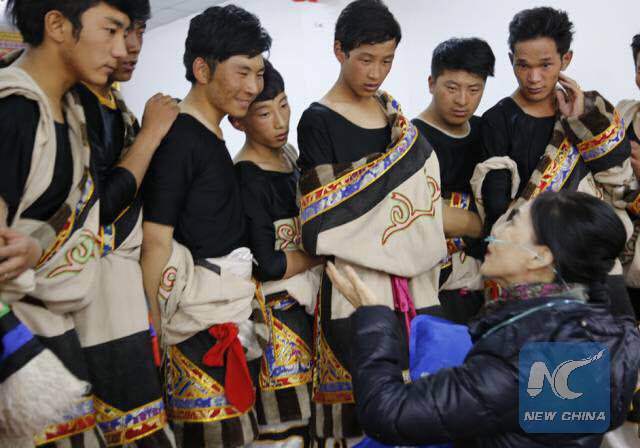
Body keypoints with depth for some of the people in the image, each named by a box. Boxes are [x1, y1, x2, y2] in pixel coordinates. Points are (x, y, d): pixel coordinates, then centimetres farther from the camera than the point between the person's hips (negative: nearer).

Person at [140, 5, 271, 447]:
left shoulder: (214, 139, 14)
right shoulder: (177, 138, -14)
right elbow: (155, 244, -17)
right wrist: (154, 334, -17)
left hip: (230, 310, 9)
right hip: (199, 321, -9)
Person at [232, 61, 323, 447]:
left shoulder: (288, 152, 6)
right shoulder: (247, 178, -19)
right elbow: (267, 265, -20)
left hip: (306, 294, 8)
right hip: (276, 307, -8)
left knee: (314, 409, 15)